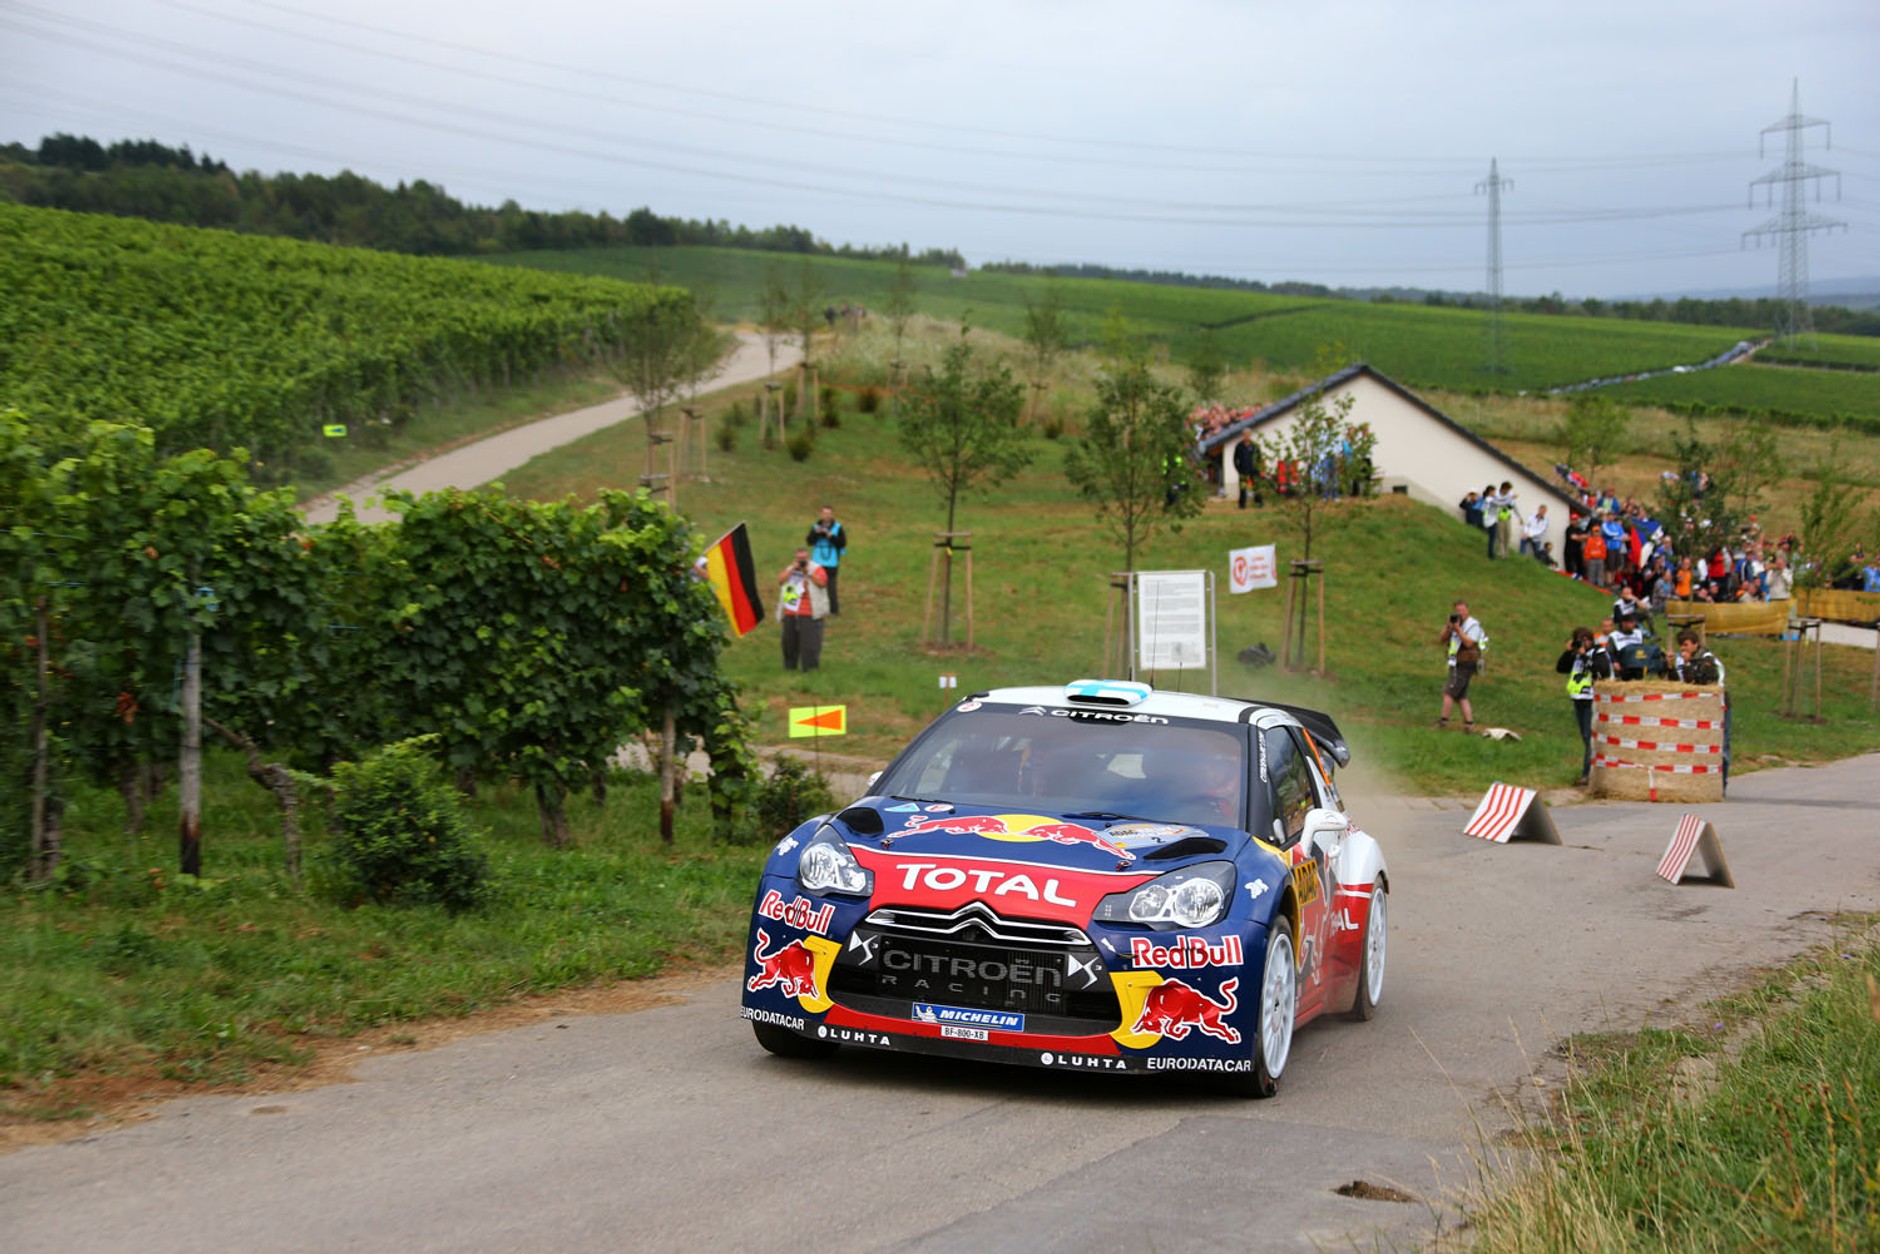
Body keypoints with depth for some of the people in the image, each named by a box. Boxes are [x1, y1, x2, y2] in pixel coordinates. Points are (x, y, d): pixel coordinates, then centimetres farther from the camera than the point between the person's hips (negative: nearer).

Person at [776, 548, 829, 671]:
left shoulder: (816, 569, 4)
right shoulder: (789, 569, 18)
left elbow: (822, 583, -13)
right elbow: (780, 580, 2)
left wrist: (808, 572, -14)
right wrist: (793, 568, -4)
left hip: (809, 614, -5)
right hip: (790, 614, 5)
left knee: (809, 641, -9)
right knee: (790, 640, 9)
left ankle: (810, 666, -4)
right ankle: (790, 664, 21)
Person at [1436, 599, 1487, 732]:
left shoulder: (1473, 625, -7)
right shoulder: (1455, 623, 14)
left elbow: (1468, 643, -22)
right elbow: (1441, 640, 7)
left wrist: (1458, 629, -23)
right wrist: (1448, 627, -9)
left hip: (1465, 665, -8)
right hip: (1457, 665, 8)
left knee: (1449, 692, -11)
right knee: (1461, 696, 7)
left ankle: (1444, 720, -8)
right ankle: (1469, 723, 7)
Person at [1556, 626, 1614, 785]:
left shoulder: (1599, 654, -6)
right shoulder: (1575, 655, 14)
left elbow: (1602, 669, -24)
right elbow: (1560, 668, 10)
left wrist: (1584, 656, -22)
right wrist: (1568, 652, 0)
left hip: (1592, 701, -8)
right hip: (1579, 700, 8)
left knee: (1590, 737, -11)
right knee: (1585, 738, 12)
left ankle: (1587, 774, -12)